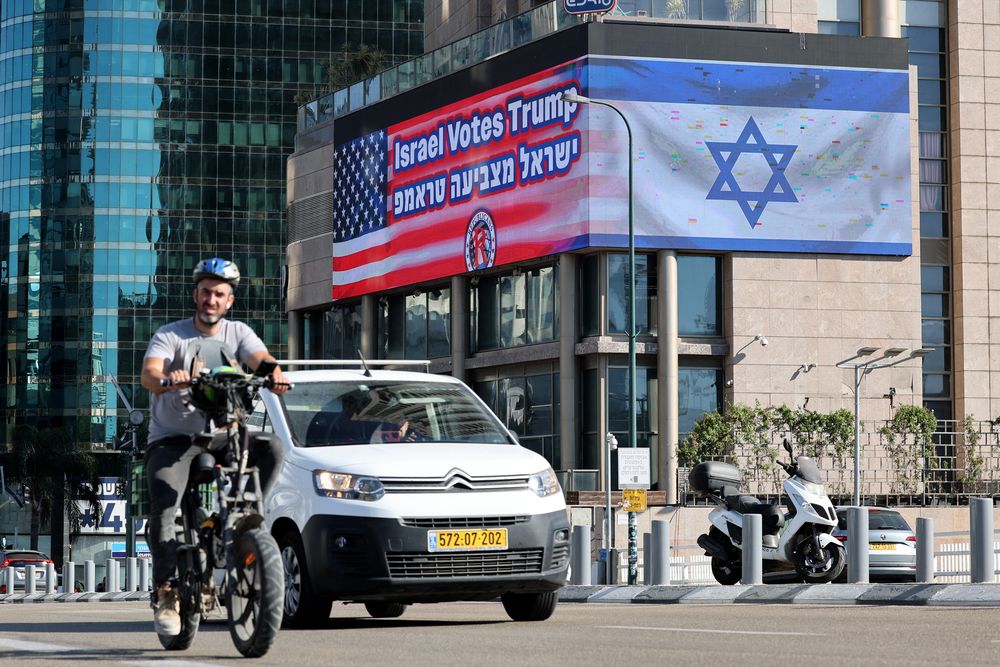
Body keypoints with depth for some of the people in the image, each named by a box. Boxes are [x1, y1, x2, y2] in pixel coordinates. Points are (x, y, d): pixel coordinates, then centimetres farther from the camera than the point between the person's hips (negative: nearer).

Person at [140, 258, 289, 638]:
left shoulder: (238, 333, 6)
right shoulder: (170, 335, -2)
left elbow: (260, 358, -14)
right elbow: (149, 373, -21)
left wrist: (273, 373, -39)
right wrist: (167, 379, -45)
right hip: (172, 439, -2)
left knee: (271, 450, -24)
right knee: (163, 506, -24)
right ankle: (166, 593, -19)